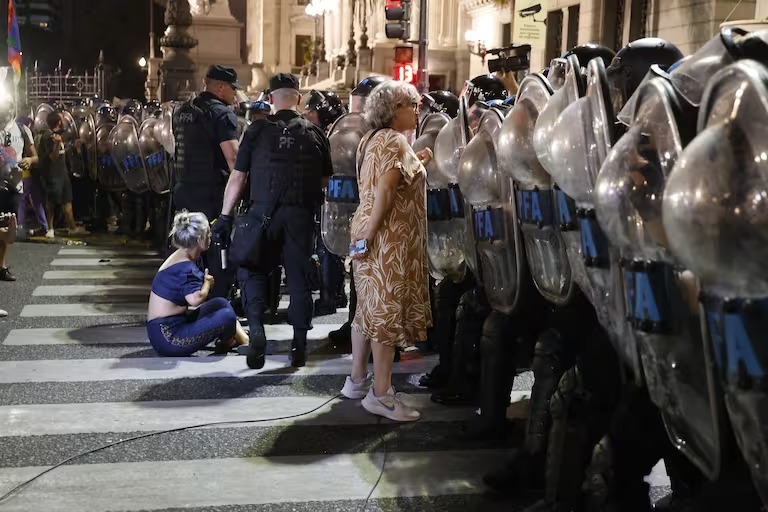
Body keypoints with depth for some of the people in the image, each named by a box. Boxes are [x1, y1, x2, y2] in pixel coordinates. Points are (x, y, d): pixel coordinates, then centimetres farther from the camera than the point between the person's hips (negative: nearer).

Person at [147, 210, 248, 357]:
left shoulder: (178, 257, 10)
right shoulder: (186, 268, -20)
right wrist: (207, 283, -16)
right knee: (227, 316, -15)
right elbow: (195, 299, -35)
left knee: (221, 303, 14)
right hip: (169, 338, -11)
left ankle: (245, 342, 16)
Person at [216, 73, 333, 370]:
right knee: (299, 277, 10)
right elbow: (325, 181, 8)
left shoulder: (258, 130, 0)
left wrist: (225, 215, 6)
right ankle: (300, 345, 13)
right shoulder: (314, 133, 6)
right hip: (301, 214, 2)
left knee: (253, 270, 13)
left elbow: (237, 176, 0)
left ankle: (256, 328, -6)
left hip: (263, 212, -1)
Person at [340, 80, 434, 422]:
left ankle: (358, 380, 24)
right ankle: (381, 394, -2)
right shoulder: (395, 141, -14)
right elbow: (385, 192, -23)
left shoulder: (373, 138, 16)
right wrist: (369, 234, -21)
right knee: (387, 311, -6)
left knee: (370, 308, 16)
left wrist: (415, 164, 14)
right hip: (389, 237, -10)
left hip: (372, 233, 10)